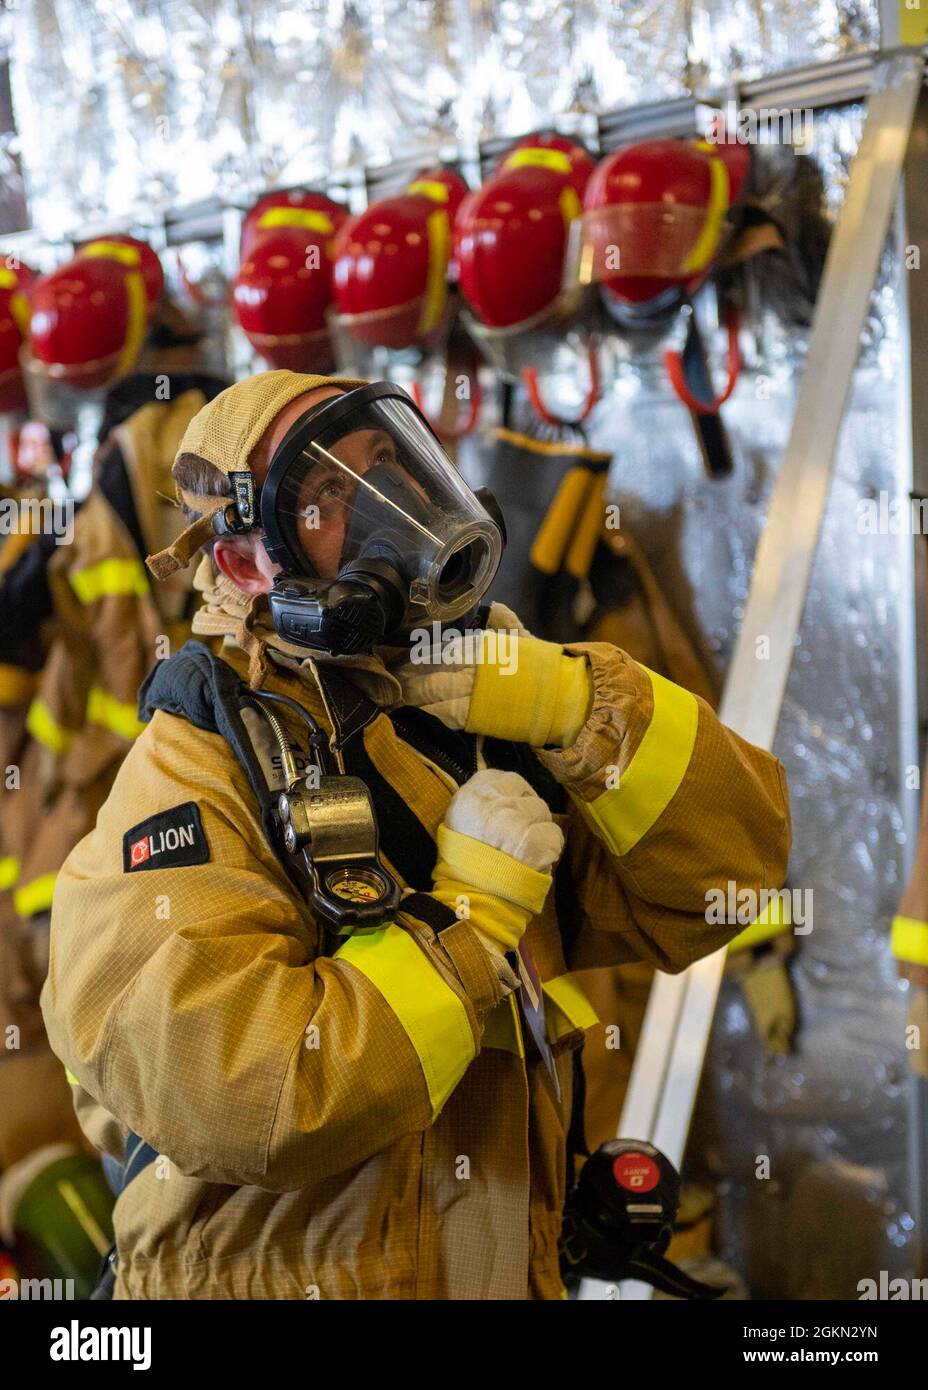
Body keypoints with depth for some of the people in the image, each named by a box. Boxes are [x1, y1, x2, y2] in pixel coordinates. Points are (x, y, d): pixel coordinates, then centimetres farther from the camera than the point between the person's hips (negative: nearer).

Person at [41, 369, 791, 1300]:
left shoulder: (492, 731, 1)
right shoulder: (192, 778, -17)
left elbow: (733, 857, -3)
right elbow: (233, 1100, -28)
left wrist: (574, 704, -16)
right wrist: (473, 912, -21)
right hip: (286, 1276, -6)